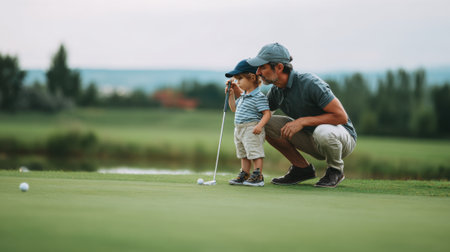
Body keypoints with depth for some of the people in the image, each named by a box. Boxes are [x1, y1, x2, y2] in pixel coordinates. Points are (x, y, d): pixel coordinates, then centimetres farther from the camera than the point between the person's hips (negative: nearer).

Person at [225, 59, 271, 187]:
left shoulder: (259, 97, -14)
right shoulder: (243, 96, 15)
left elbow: (266, 114, -18)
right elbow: (234, 108, 29)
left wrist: (260, 125, -33)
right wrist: (231, 95, 16)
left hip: (252, 130, -10)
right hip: (239, 130, 10)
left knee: (255, 153, -7)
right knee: (244, 155, 16)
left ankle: (258, 176, -3)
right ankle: (244, 175, 24)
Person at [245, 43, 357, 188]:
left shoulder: (310, 83, -26)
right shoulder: (276, 91, -3)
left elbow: (341, 116, -27)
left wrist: (303, 121, -30)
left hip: (343, 139, -6)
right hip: (313, 142, 6)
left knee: (323, 132, -42)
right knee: (265, 124, -9)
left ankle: (336, 170, -9)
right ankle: (302, 169, 1)